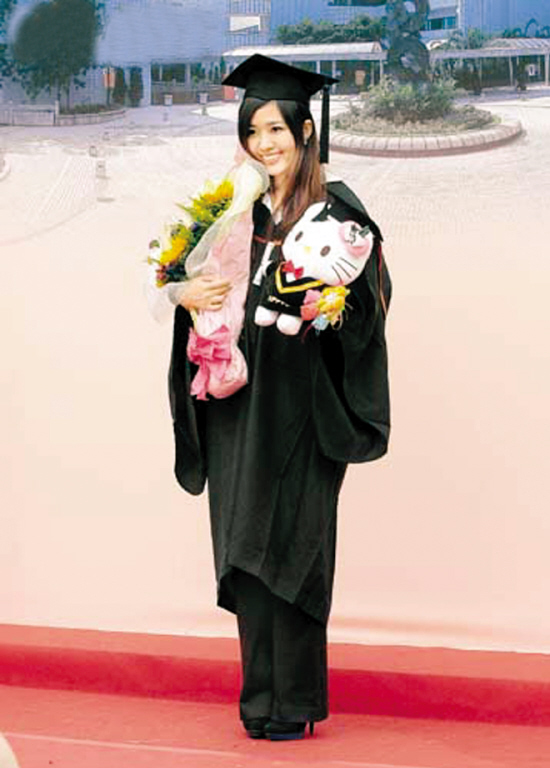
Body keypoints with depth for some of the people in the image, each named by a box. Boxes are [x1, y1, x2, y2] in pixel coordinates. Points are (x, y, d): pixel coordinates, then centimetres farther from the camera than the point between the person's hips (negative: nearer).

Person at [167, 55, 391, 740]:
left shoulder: (335, 213, -2)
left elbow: (367, 306, -5)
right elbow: (185, 277, 15)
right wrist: (186, 295, -7)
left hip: (302, 406, -5)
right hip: (237, 403, 5)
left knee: (289, 548, -3)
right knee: (245, 549, 5)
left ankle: (296, 702, 6)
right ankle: (261, 699, 13)